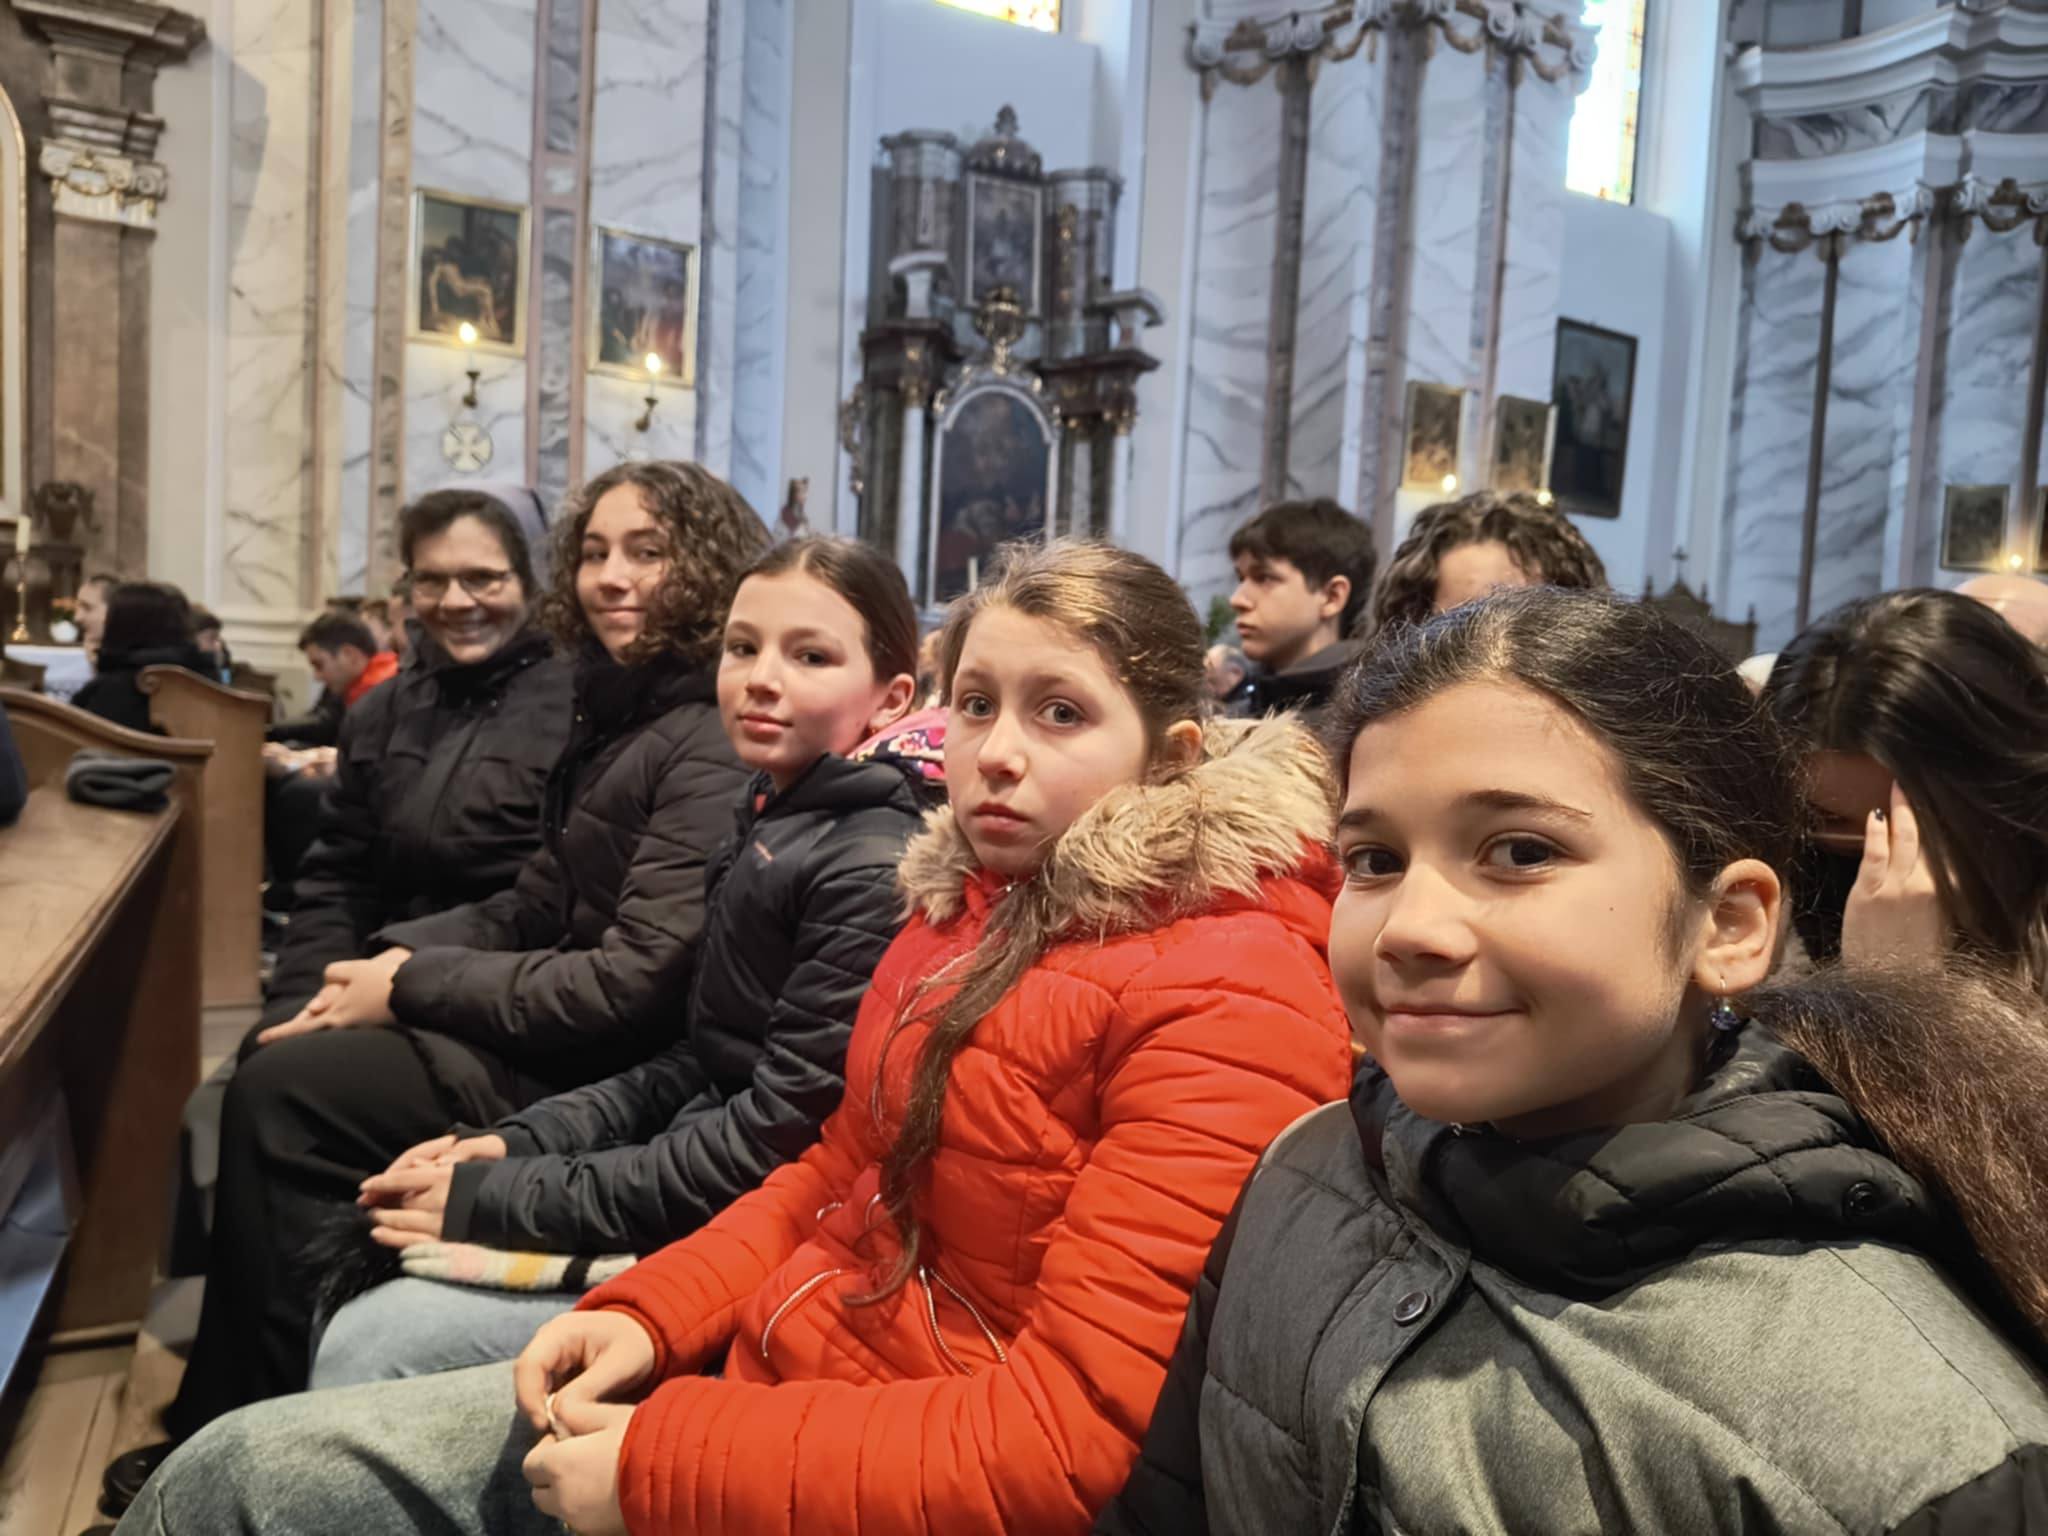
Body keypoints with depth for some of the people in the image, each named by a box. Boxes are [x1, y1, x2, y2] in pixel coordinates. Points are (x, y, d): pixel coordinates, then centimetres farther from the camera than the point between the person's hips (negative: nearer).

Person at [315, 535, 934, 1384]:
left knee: (367, 1348, -9)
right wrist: (513, 1144, 3)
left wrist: (497, 1199, -13)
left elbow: (767, 1147, -20)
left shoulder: (872, 876, -20)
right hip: (691, 1193, 8)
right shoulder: (772, 823, 9)